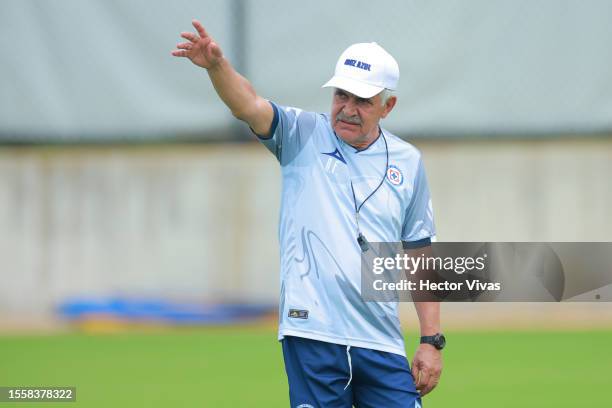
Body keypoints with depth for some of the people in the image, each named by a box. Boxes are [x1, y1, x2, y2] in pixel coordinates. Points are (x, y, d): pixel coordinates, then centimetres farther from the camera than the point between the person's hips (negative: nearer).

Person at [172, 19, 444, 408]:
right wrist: (217, 65, -37)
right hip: (311, 336, -2)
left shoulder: (408, 162, 10)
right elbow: (250, 106, -16)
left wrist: (432, 341, 8)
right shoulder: (303, 135, 3)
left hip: (381, 343, 2)